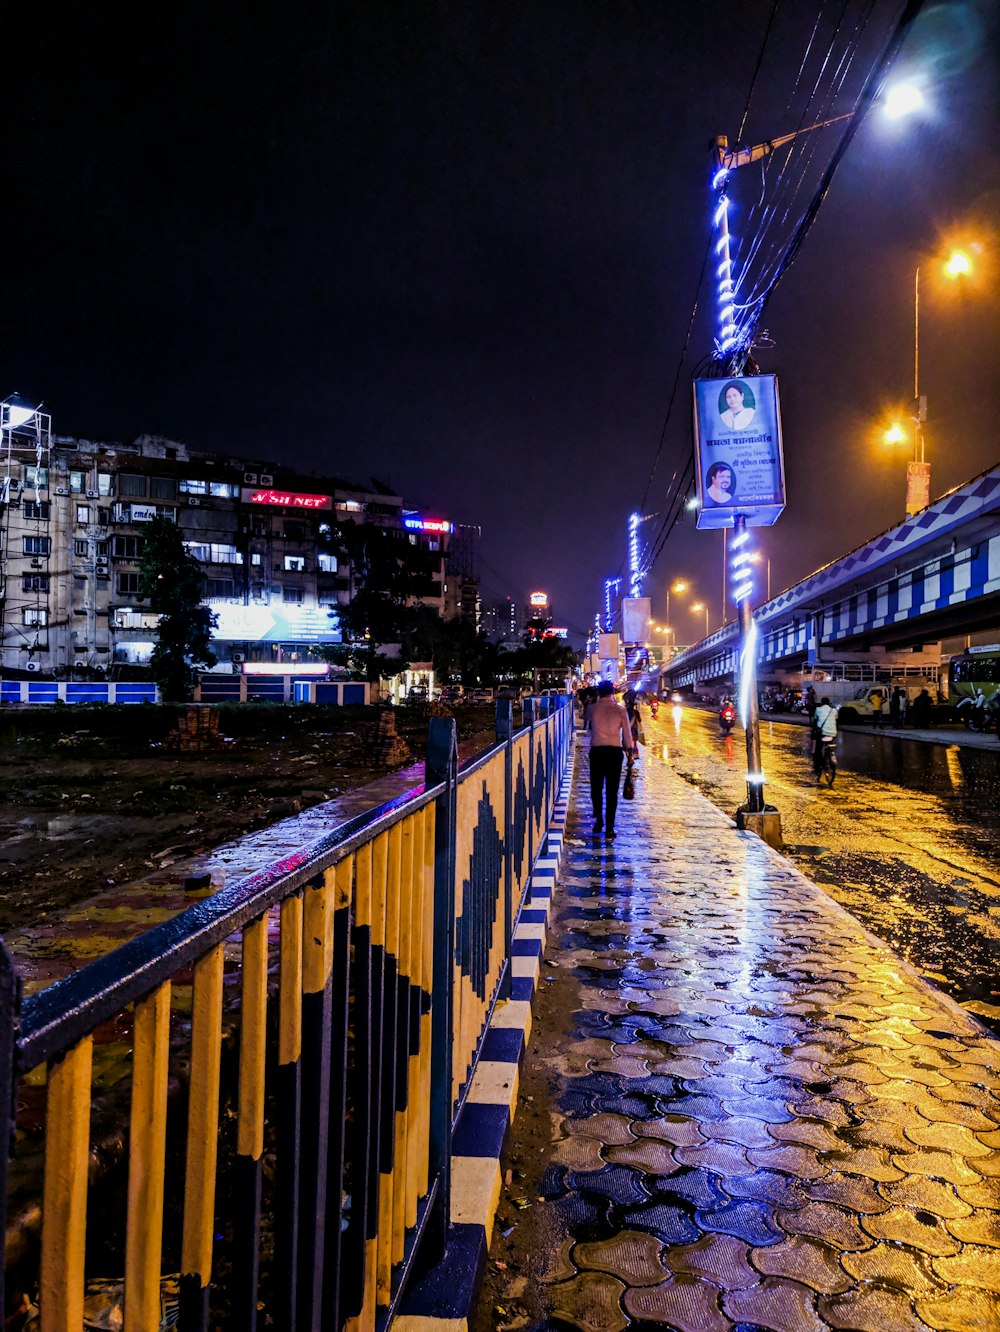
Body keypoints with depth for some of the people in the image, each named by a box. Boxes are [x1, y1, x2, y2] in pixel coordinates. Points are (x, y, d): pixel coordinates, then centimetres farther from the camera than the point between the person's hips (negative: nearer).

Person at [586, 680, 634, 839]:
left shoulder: (592, 709, -2)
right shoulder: (620, 710, -2)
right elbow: (627, 734, 2)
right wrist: (630, 753, 16)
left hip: (596, 750, 0)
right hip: (615, 751, 0)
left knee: (596, 788, 17)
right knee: (612, 791, 3)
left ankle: (599, 820, 19)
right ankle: (609, 829, 4)